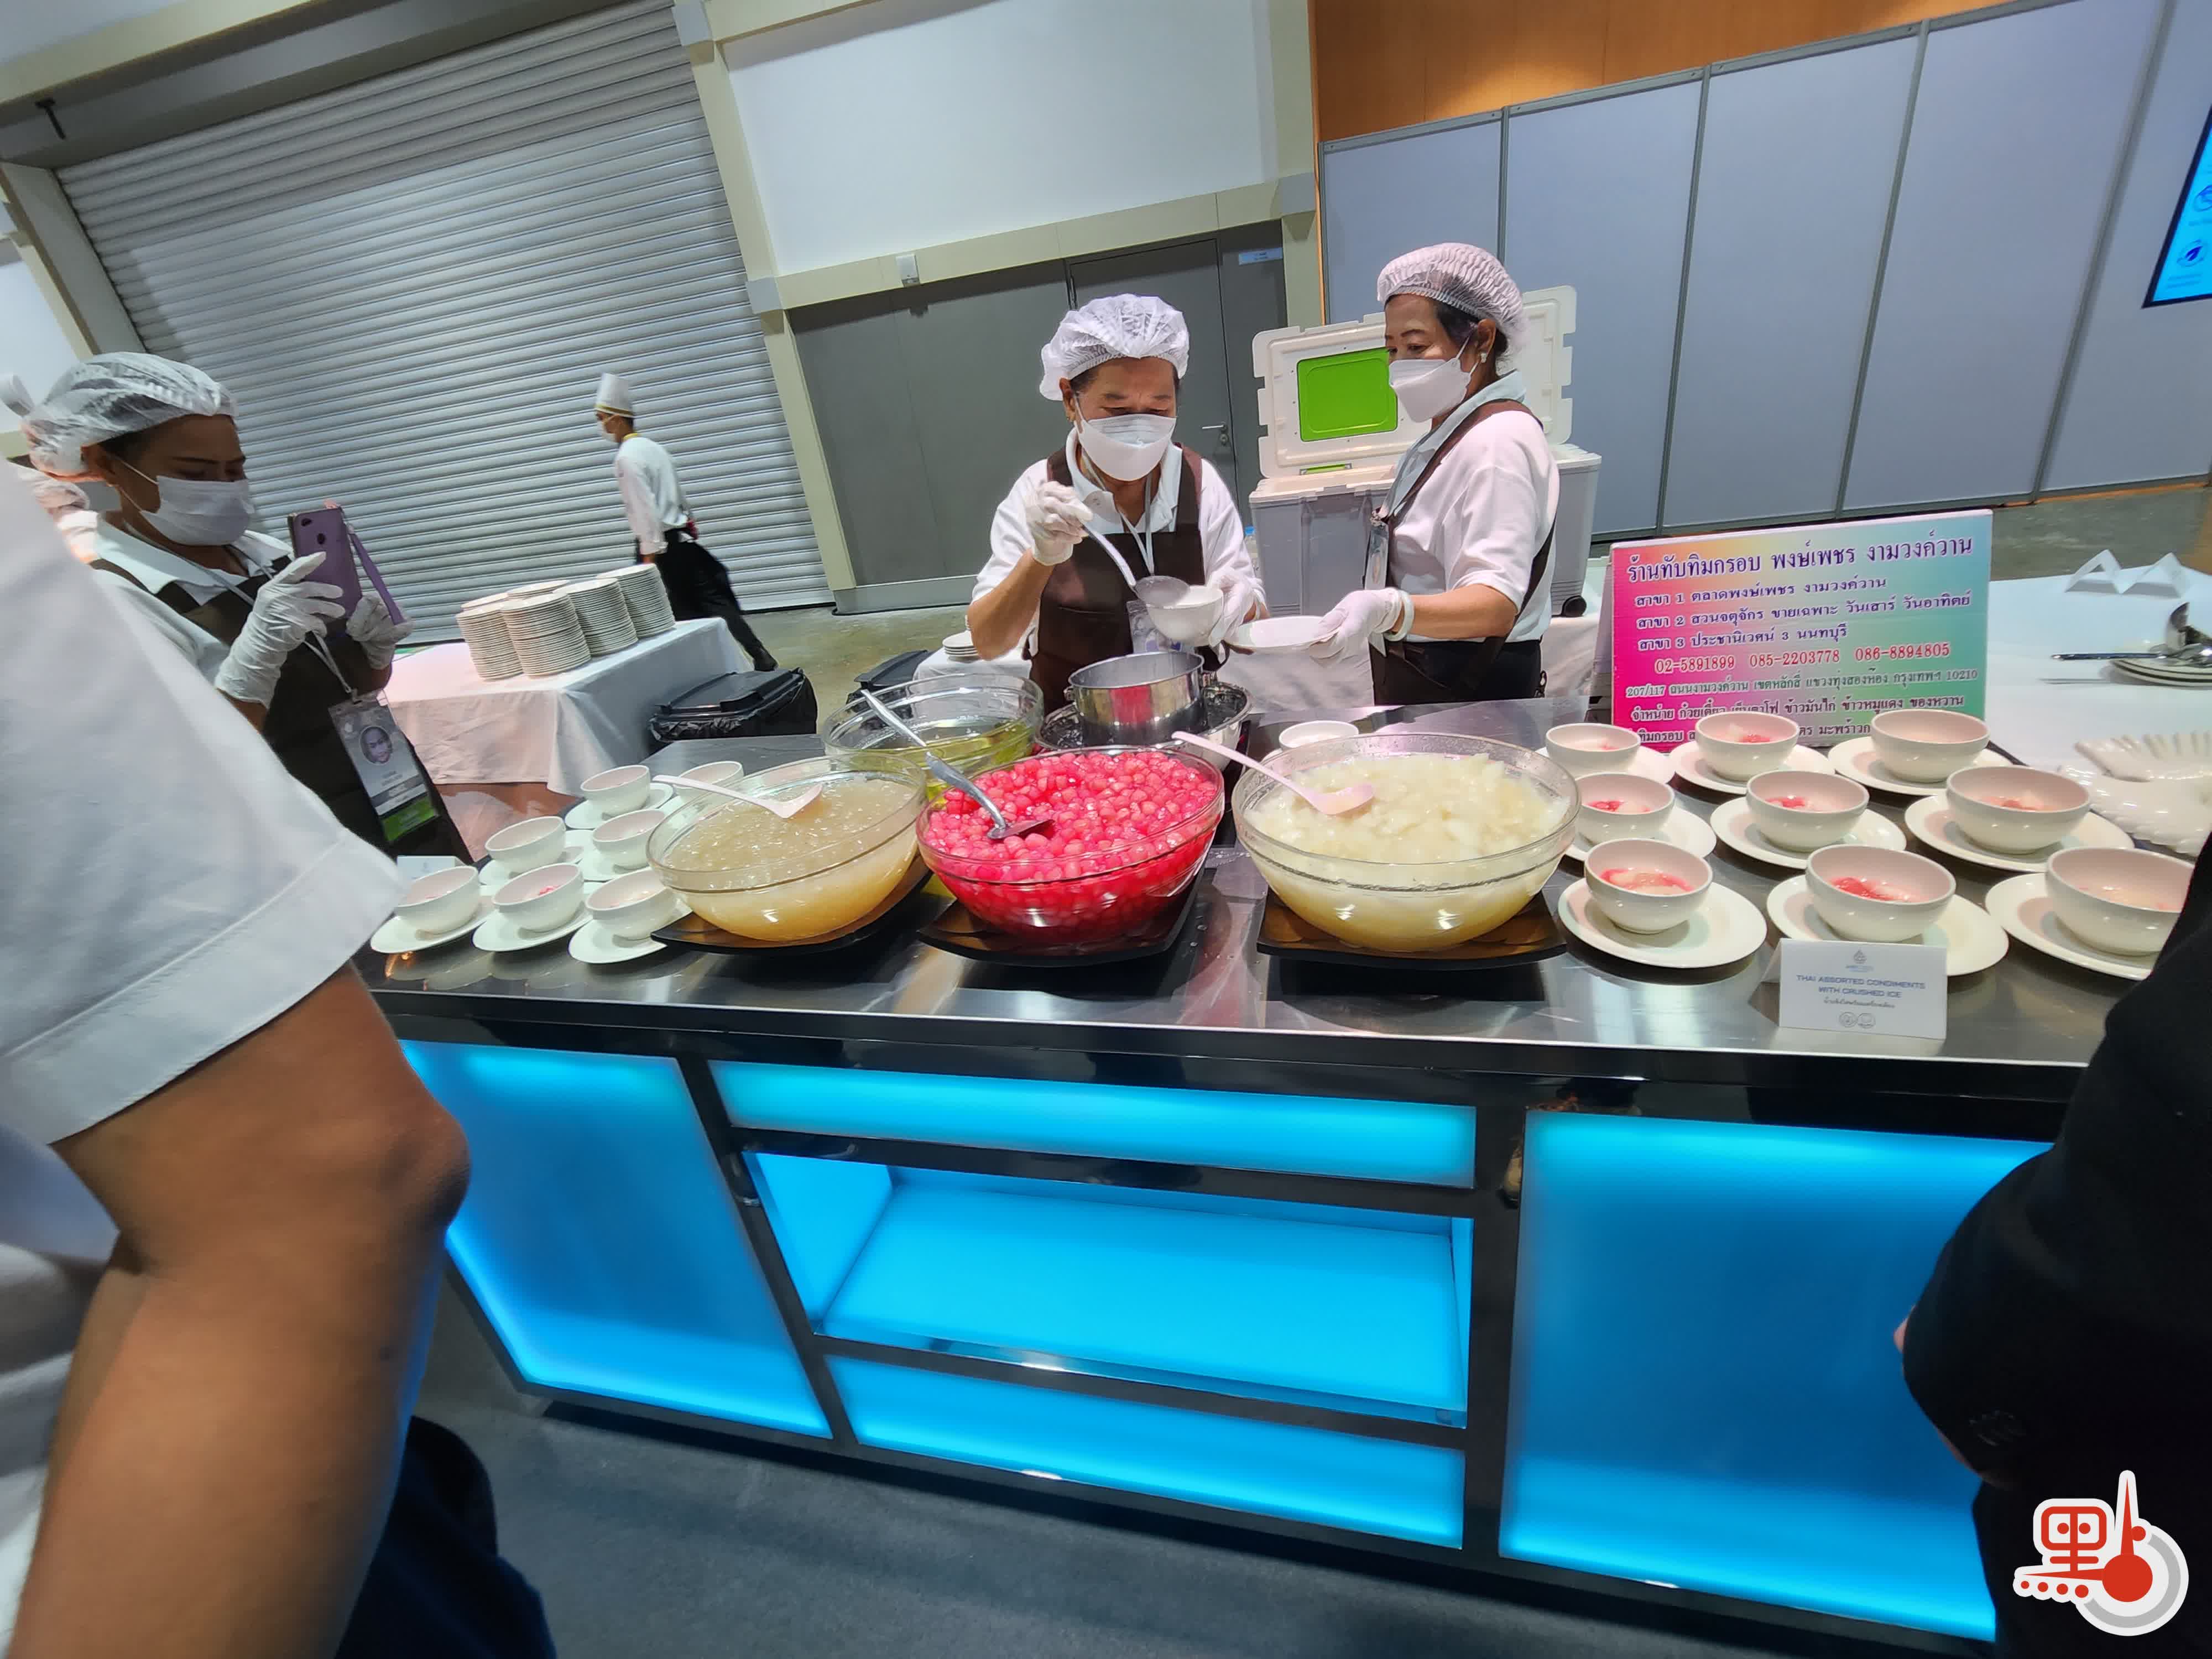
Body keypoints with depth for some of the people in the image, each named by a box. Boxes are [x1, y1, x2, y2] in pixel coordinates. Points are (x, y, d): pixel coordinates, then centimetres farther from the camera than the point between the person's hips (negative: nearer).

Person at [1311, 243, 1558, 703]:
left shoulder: (1498, 442, -18)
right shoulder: (1451, 433, 13)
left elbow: (1496, 603, -31)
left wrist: (1387, 610, -47)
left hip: (1467, 692, -9)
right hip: (1420, 683, 9)